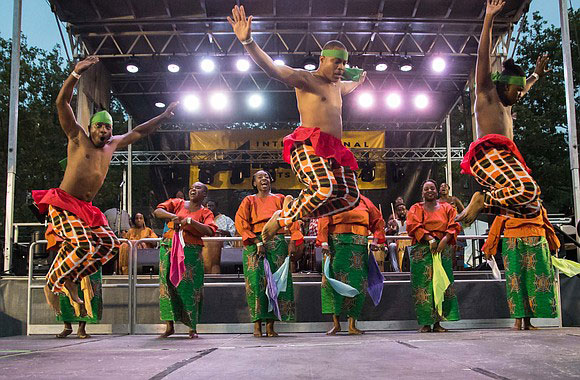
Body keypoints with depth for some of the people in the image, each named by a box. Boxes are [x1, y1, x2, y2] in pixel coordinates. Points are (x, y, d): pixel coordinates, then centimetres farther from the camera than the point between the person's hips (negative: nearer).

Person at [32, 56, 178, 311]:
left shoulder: (113, 144, 14)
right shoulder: (78, 137, -2)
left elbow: (138, 132, 25)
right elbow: (62, 103, -13)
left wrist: (164, 116, 24)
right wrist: (76, 73, -25)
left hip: (86, 209, 7)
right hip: (63, 204, -7)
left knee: (109, 244, -2)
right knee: (84, 246, -24)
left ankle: (70, 278, 11)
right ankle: (51, 284, -4)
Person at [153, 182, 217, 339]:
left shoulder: (206, 213, 8)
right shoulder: (177, 203, 13)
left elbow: (210, 231, -9)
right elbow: (157, 211, 2)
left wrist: (191, 221, -18)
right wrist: (172, 216, -15)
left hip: (191, 251, -2)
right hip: (169, 248, 2)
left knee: (189, 287, -5)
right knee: (167, 284, -1)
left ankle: (192, 327, 5)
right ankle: (169, 326, 7)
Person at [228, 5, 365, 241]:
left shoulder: (336, 85, 27)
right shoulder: (306, 79, 0)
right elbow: (273, 70, -15)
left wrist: (359, 82, 71)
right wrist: (248, 42, -28)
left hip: (333, 152, 9)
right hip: (308, 146, -9)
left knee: (350, 198, -3)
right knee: (325, 187, -32)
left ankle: (297, 207, 11)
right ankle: (283, 218, -10)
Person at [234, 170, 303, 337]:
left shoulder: (279, 199, 17)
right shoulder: (249, 201, 13)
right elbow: (240, 222, -1)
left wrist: (293, 241, -8)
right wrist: (257, 242, -13)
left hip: (277, 243, 1)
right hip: (255, 243, -1)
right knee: (256, 281, -12)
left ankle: (270, 325, -1)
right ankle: (257, 325, -8)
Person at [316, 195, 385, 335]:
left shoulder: (363, 201, 15)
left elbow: (378, 220, 19)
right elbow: (323, 221, 0)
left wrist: (375, 240, 8)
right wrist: (324, 242, -11)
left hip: (358, 245, 2)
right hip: (336, 244, -1)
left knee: (357, 283, -2)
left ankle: (352, 325, 3)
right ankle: (336, 323, 5)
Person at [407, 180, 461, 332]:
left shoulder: (446, 208, 15)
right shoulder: (416, 209, 11)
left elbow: (453, 226, 4)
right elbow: (413, 226, -4)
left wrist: (445, 239, -13)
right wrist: (429, 238, -17)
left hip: (443, 250, 2)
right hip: (422, 250, -1)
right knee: (424, 285, -6)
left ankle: (438, 322, 3)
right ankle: (426, 323, -2)